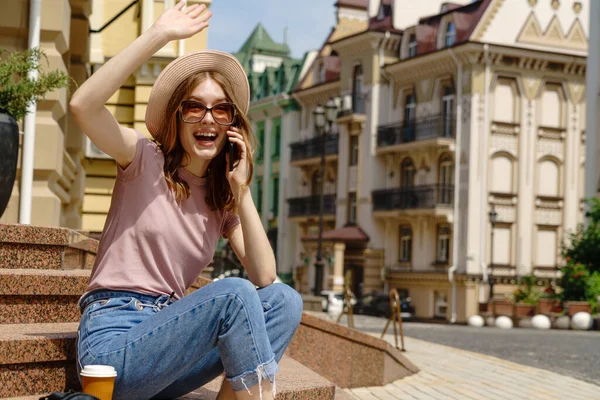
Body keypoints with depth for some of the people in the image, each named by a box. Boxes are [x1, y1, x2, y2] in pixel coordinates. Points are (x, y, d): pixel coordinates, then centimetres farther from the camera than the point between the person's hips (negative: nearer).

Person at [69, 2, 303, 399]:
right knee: (234, 293, -28)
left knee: (284, 300, -13)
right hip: (113, 343, -6)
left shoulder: (224, 199, 12)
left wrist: (241, 189, -6)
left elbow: (264, 277, -1)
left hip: (164, 333, 6)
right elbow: (83, 104, -20)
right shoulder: (145, 161, 0)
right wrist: (158, 35, -20)